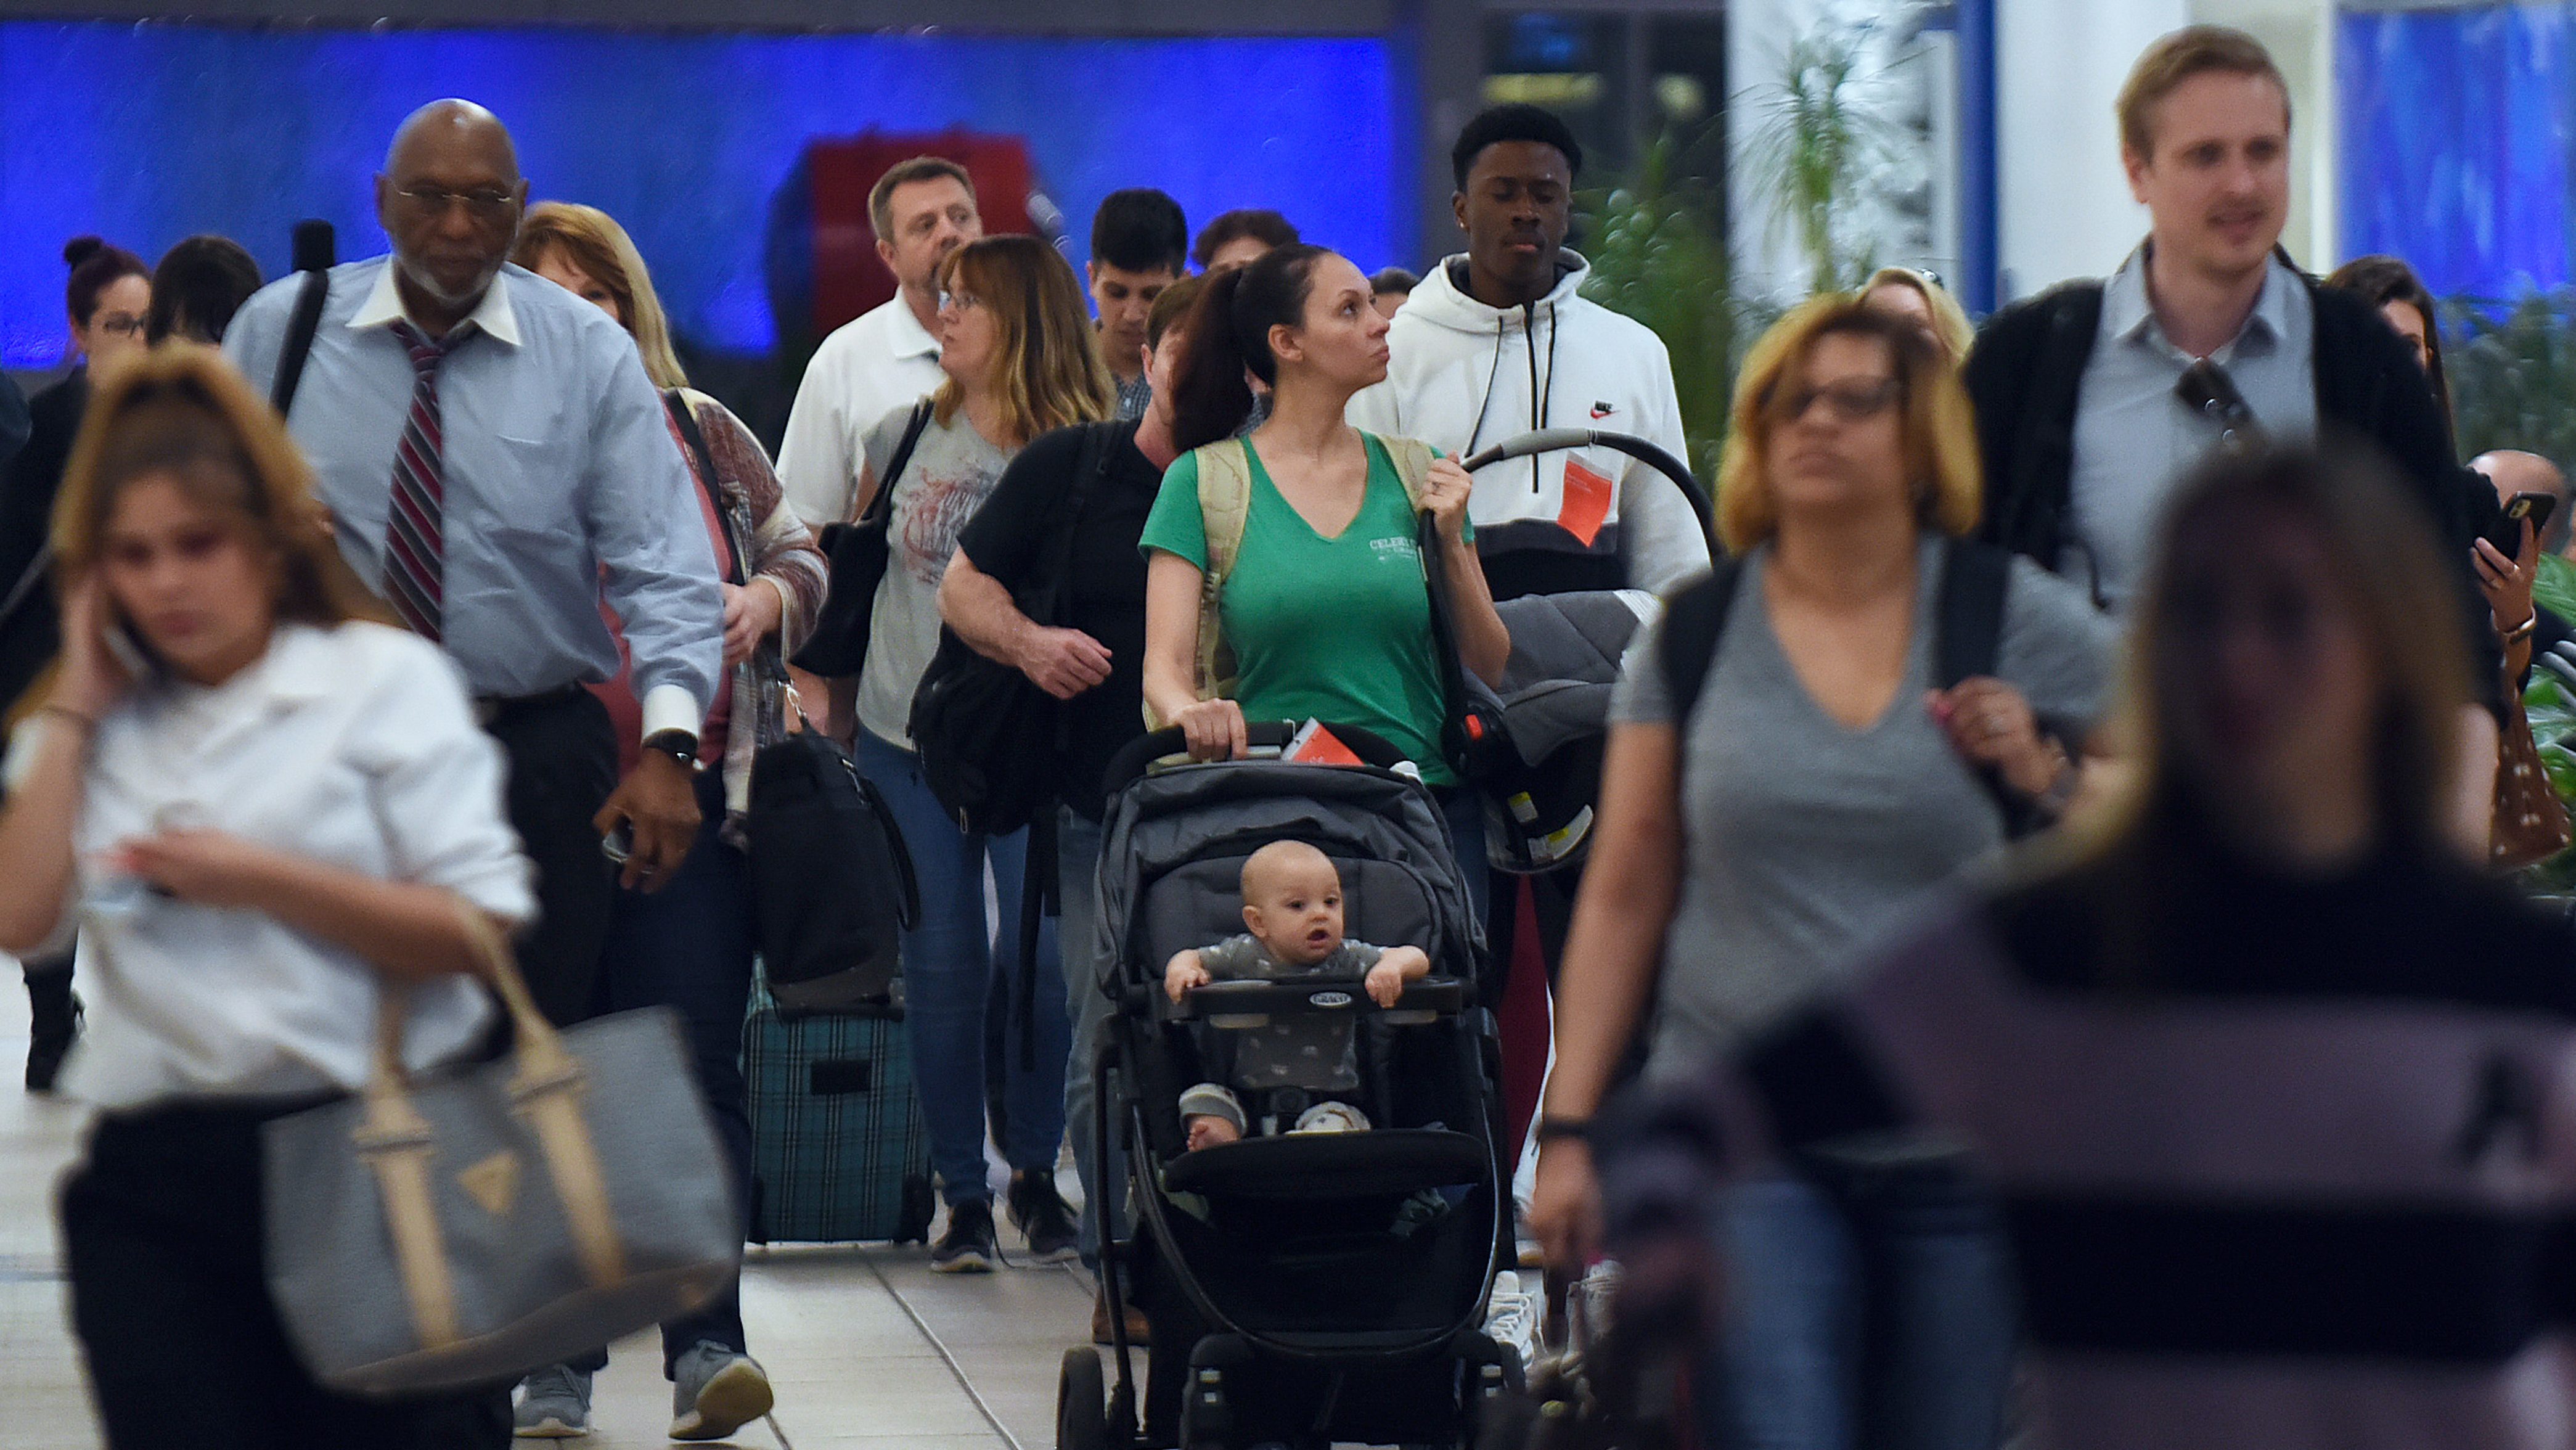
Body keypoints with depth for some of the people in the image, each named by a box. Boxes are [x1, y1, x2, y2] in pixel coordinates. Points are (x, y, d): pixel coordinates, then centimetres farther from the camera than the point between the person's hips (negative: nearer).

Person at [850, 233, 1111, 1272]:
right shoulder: (905, 436, 7)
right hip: (906, 737, 3)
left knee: (1049, 954, -8)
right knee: (942, 965, 3)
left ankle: (1036, 1174, 13)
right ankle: (963, 1195, 11)